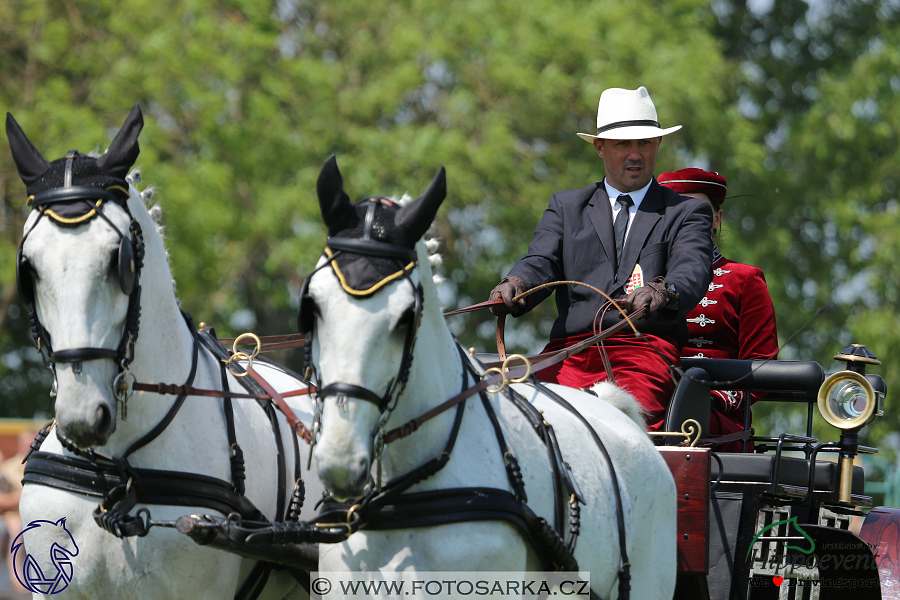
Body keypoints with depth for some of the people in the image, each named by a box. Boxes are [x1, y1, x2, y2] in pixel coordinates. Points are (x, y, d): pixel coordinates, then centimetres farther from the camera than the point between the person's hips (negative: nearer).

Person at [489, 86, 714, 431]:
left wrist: (664, 292, -28)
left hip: (646, 351, -2)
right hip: (568, 352, 2)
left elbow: (692, 271, -2)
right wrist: (515, 285, -18)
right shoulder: (565, 206, 26)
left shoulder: (687, 212, 18)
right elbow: (541, 262, 9)